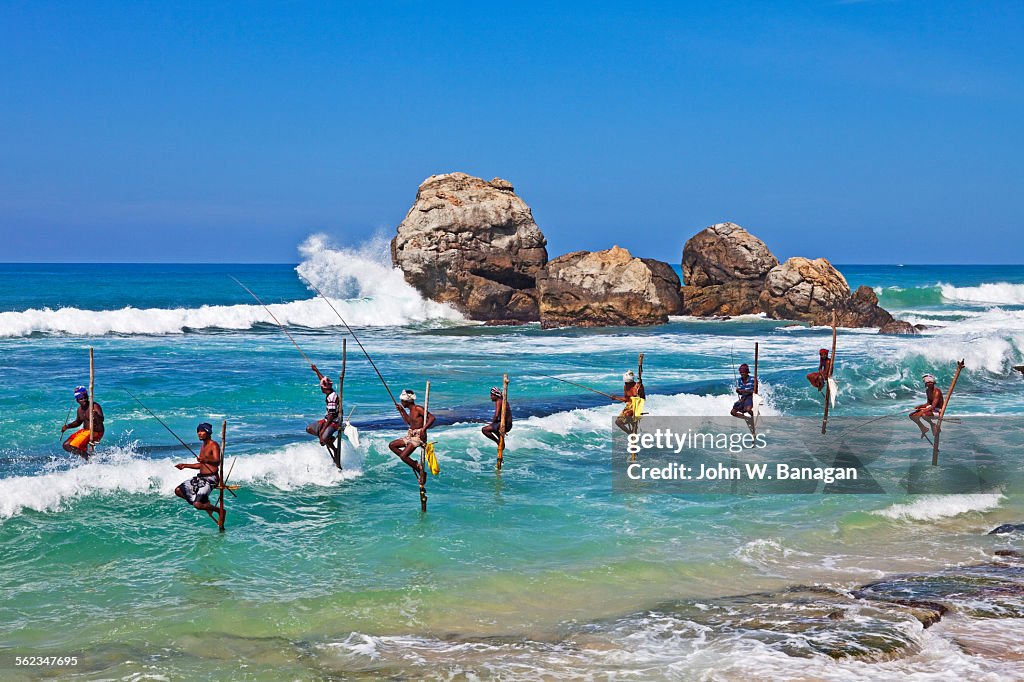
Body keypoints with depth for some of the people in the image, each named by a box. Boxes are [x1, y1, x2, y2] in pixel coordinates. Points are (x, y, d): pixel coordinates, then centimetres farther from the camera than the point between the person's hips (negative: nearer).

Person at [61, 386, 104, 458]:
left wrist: (96, 416, -53)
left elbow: (101, 420, -30)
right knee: (66, 445, 9)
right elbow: (78, 422, 25)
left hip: (95, 433, -9)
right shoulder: (80, 409, 8)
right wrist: (67, 426, 8)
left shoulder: (95, 406, -17)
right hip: (84, 431, 9)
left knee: (73, 447, -20)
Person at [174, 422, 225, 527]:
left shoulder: (214, 445, -11)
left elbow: (217, 462, -26)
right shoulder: (203, 446, 17)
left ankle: (220, 511, 3)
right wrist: (185, 465, 25)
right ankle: (205, 502, 11)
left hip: (211, 478, -10)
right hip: (200, 477, 10)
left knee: (197, 505, -21)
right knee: (178, 491, 7)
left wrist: (206, 460, -45)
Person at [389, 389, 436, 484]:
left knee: (403, 456, -18)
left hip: (418, 436, -10)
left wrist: (423, 429, -32)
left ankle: (421, 472, -5)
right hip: (410, 436, 10)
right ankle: (414, 464, 7)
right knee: (392, 445, 12)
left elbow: (432, 417, -24)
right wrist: (402, 411, 23)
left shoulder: (418, 409, -17)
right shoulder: (411, 410, 11)